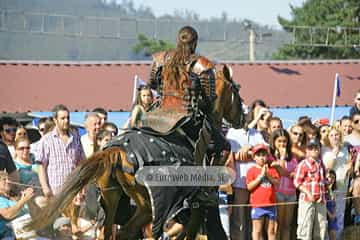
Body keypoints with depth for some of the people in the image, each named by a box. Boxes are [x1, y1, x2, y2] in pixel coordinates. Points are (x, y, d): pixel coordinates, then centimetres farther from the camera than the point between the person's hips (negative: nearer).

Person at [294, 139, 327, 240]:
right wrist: (308, 193, -20)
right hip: (307, 199, -7)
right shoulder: (304, 164, -8)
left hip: (320, 200, 7)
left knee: (321, 224, 9)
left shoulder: (320, 164, 13)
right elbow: (297, 182, -11)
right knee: (306, 225, -5)